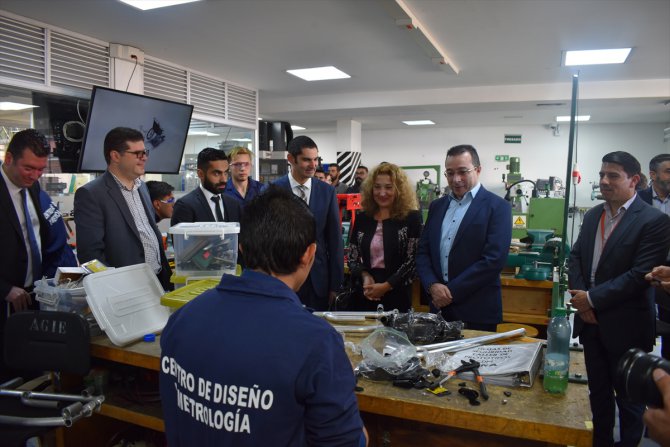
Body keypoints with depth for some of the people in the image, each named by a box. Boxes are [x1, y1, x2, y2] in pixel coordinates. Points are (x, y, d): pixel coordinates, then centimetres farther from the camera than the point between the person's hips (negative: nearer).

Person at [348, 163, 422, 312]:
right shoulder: (362, 218, 6)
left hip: (397, 297, -3)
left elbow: (413, 261, -8)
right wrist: (365, 276, -8)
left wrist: (386, 286, -14)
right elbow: (352, 258, 10)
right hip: (365, 296, 3)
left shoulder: (411, 218, -4)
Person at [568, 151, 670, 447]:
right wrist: (580, 297, -7)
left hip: (625, 326, -6)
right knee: (598, 391, 21)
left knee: (629, 397, 13)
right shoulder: (593, 215, 7)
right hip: (590, 321, 6)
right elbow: (576, 256, 7)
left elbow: (640, 275, -20)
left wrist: (592, 299, -18)